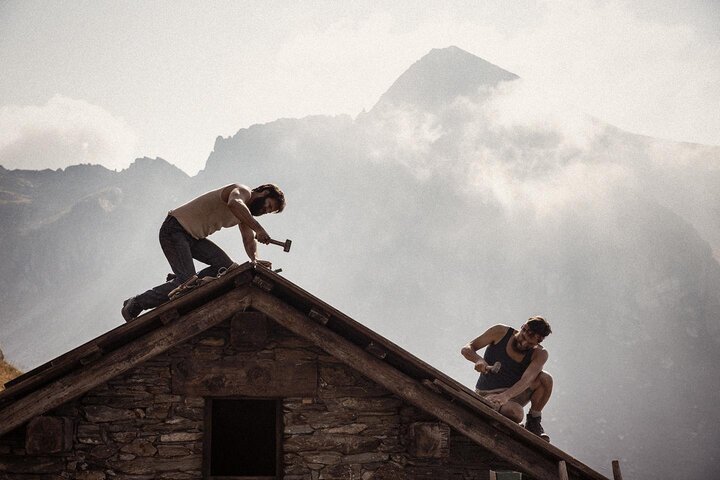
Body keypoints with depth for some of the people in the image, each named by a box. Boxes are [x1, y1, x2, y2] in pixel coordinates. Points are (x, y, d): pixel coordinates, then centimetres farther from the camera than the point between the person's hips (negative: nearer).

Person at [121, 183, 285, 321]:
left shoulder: (246, 211, 14)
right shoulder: (243, 191, -15)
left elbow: (249, 240, 7)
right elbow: (234, 204, -40)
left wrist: (255, 258, -15)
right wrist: (259, 229, -43)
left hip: (194, 237, 9)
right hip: (174, 230, -9)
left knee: (226, 266, -6)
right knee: (186, 279, -20)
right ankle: (135, 305, -9)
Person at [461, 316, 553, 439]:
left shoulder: (539, 354, -9)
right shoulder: (501, 332, -9)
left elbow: (527, 380, -26)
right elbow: (466, 349, -7)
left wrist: (506, 395, -45)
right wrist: (478, 359, -31)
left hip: (514, 395, 3)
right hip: (487, 394, -3)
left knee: (546, 378, -25)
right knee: (516, 413, -37)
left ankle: (534, 421, -4)